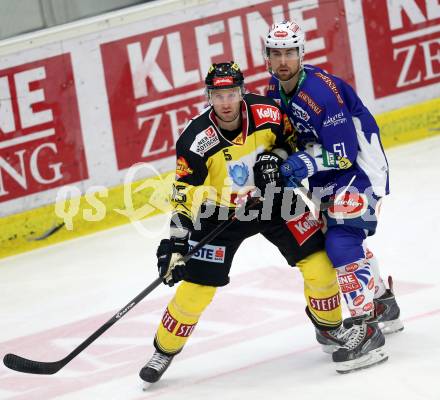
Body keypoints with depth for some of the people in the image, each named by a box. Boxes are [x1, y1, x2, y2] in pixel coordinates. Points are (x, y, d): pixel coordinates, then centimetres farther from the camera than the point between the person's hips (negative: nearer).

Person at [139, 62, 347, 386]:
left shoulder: (267, 112, -19)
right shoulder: (196, 141, -26)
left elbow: (291, 136, 3)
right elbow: (185, 196, -20)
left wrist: (277, 156, -17)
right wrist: (176, 241, -24)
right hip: (221, 213, -2)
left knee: (318, 262, -6)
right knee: (196, 287, -6)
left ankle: (331, 326, 21)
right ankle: (164, 351, 16)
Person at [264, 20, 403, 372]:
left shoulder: (323, 92, -29)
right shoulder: (275, 88, -3)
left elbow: (345, 155, -28)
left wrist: (306, 163, -36)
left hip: (361, 165, -10)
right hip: (325, 169, 10)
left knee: (342, 241, -21)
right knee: (341, 237, 21)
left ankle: (367, 331, -20)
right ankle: (383, 305, 41)